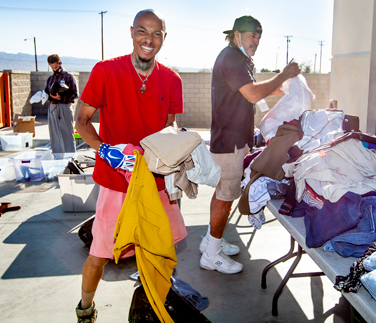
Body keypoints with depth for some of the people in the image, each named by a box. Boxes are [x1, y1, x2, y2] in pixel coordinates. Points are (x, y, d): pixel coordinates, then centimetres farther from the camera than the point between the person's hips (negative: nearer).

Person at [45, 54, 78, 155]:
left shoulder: (69, 76, 0)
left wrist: (62, 98, -18)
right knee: (54, 135, 10)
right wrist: (50, 95, -5)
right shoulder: (50, 78, 17)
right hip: (52, 108, 6)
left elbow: (75, 94, -5)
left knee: (67, 135, -4)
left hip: (64, 108, -6)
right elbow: (46, 92, 19)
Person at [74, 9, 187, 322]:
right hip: (117, 179, -4)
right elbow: (82, 121, -5)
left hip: (156, 177, 4)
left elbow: (170, 130, 9)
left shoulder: (172, 80, 2)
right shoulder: (105, 70, -9)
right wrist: (106, 150, -22)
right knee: (100, 253, 2)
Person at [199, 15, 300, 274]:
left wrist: (283, 88, 10)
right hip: (229, 141, -11)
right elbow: (253, 94, -28)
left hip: (231, 139, 11)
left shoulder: (240, 59, 19)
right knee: (226, 197, -4)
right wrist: (283, 76, -17)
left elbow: (253, 90, 23)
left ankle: (211, 239, 31)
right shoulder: (231, 58, -17)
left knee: (222, 192, 18)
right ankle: (212, 255, 7)